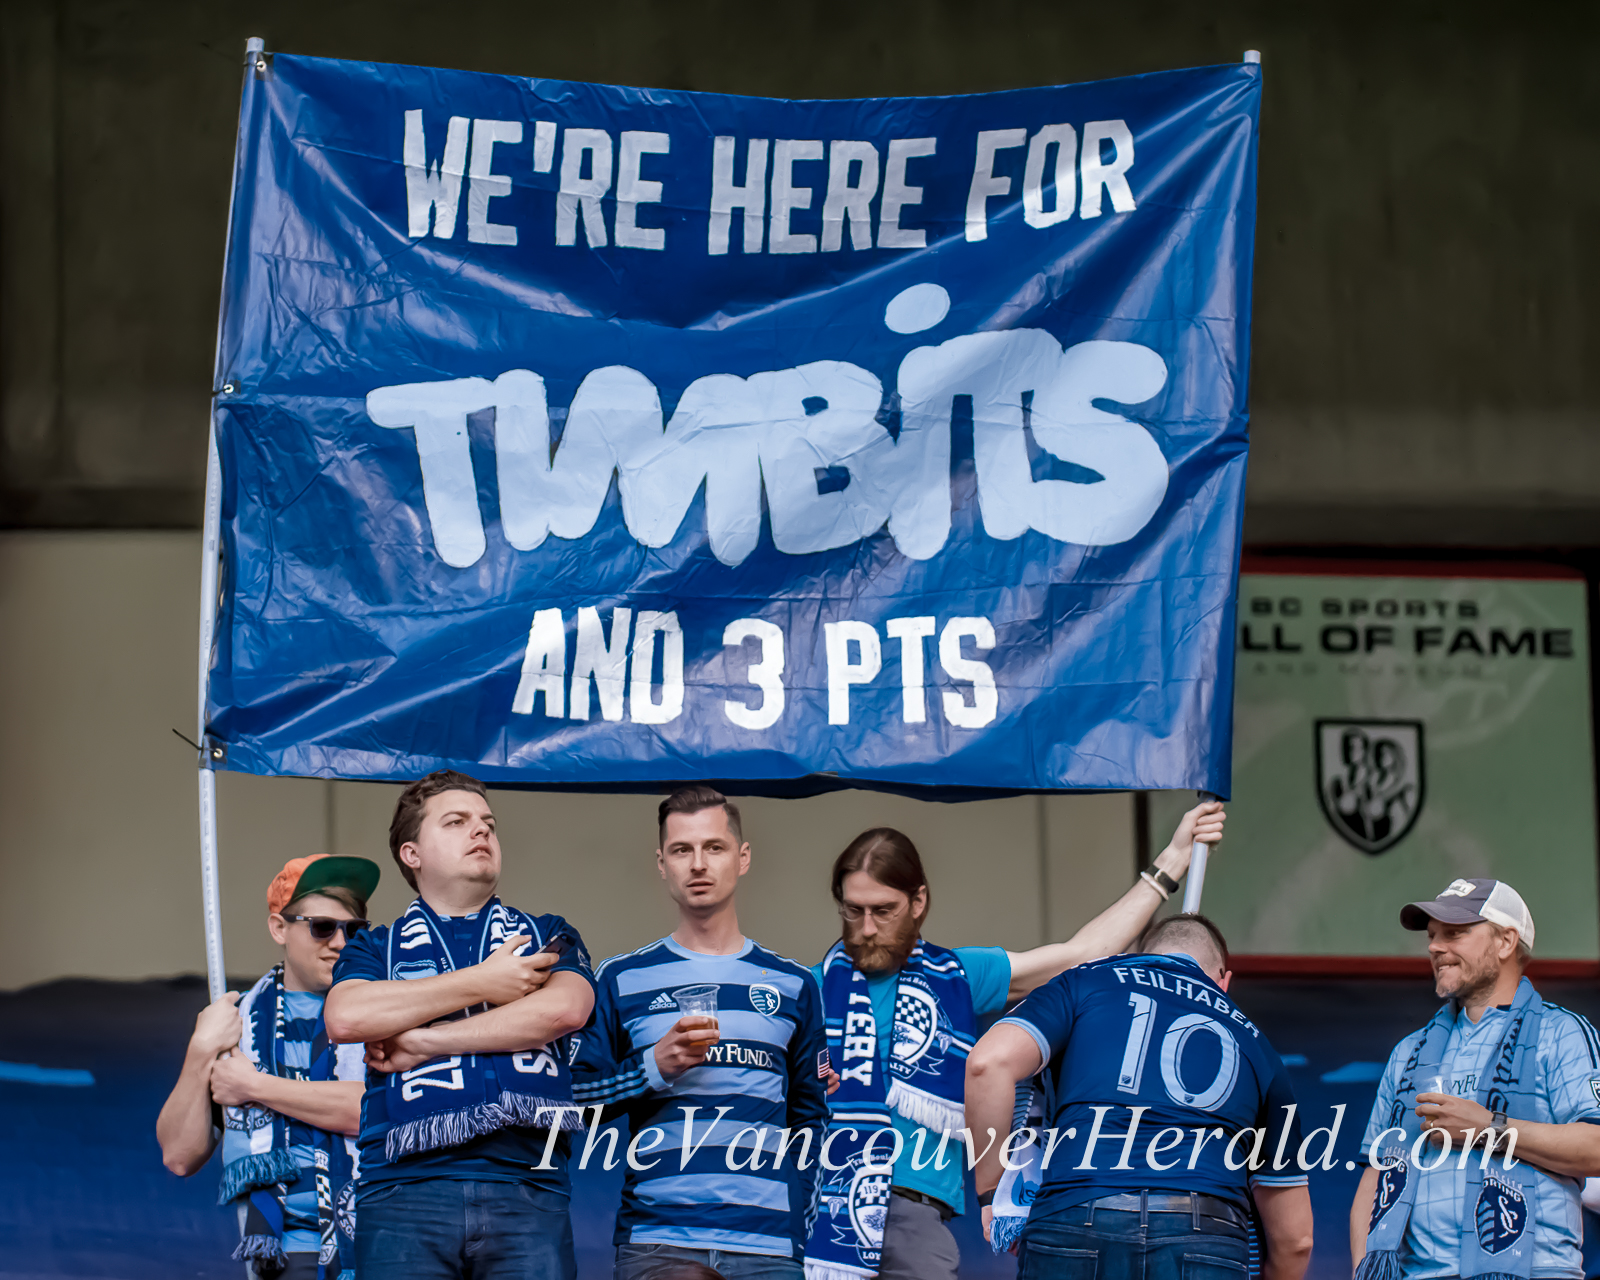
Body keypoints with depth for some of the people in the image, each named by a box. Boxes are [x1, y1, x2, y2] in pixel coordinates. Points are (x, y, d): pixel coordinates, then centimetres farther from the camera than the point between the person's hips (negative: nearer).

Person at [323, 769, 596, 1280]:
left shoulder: (548, 937, 22)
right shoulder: (377, 947, 20)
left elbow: (564, 1008, 0)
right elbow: (346, 1017, -3)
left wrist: (423, 1041, -1)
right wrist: (481, 983, 0)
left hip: (526, 1186, 0)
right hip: (405, 1187, 0)